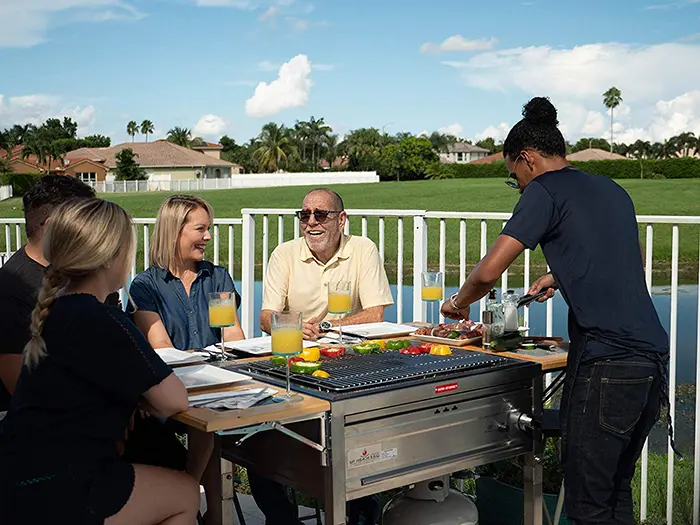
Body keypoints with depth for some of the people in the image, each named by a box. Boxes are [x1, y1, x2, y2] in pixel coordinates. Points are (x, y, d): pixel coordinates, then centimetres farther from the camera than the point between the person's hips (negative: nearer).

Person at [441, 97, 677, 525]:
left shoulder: (545, 190, -3)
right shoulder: (612, 189, 19)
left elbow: (489, 272, -9)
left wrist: (459, 303, 10)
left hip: (605, 364, -8)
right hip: (654, 358, 8)